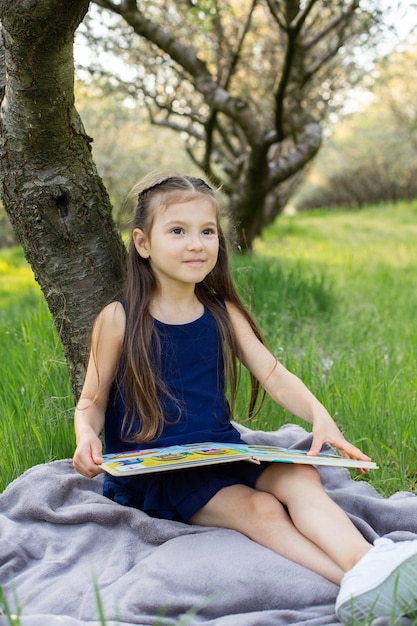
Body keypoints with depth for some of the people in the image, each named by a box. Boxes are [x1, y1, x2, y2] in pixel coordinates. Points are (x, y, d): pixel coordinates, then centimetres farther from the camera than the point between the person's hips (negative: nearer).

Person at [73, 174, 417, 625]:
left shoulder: (224, 314, 8)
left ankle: (367, 564, -48)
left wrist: (319, 416, -18)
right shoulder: (119, 320, -3)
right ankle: (360, 587, -40)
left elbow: (274, 376, 1)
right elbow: (92, 400, 3)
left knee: (301, 476, -26)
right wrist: (87, 436, -20)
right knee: (259, 510, -27)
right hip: (155, 468, -4)